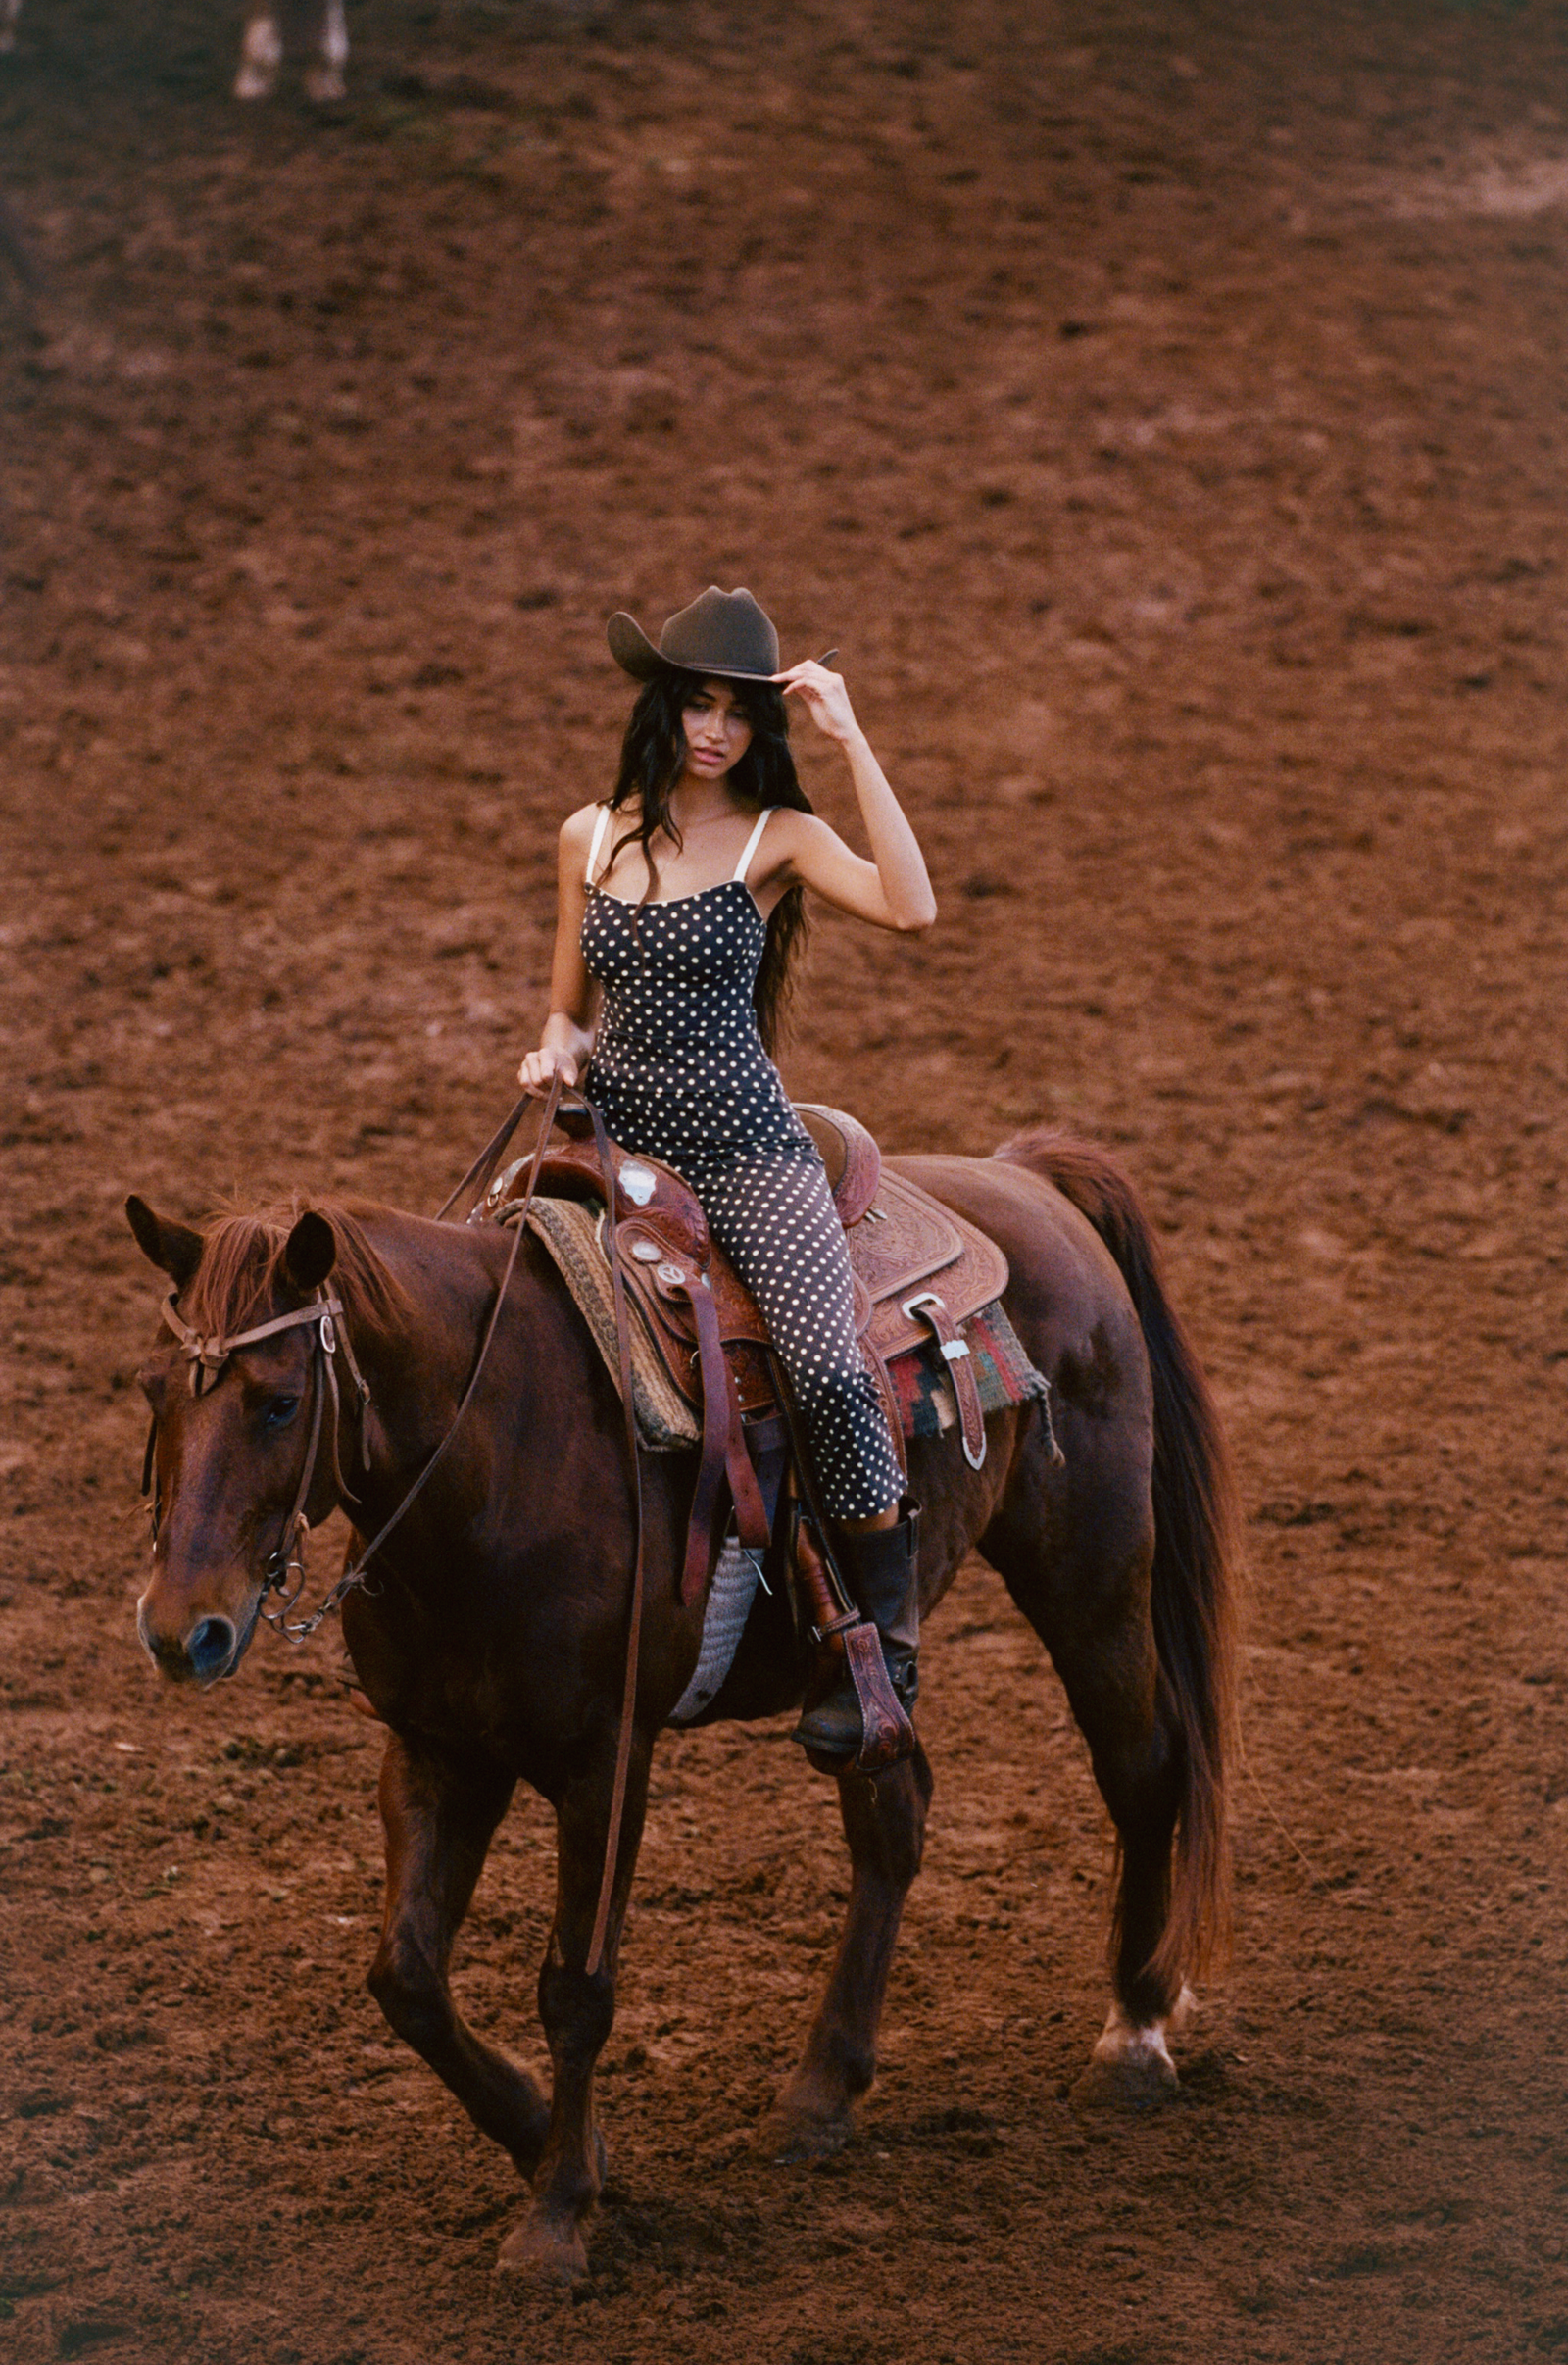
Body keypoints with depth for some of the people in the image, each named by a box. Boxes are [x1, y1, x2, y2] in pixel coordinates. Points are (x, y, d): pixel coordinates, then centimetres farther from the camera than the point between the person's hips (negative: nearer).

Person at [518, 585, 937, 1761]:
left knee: (829, 1370, -25)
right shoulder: (591, 837, 11)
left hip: (745, 1150, -4)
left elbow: (911, 907, -20)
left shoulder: (778, 837, 0)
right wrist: (557, 1053, -4)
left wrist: (852, 738, -16)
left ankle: (887, 1631, -5)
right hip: (619, 1153, 4)